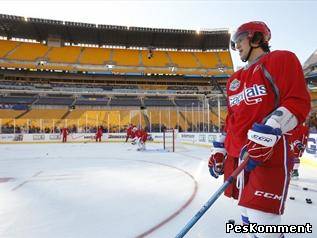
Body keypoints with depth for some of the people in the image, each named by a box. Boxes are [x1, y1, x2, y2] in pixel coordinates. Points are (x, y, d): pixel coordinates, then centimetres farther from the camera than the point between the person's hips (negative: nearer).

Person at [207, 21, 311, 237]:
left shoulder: (281, 59, 2)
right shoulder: (234, 80, 22)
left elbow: (299, 102, -10)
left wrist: (267, 133, -24)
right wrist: (219, 150, 18)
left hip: (271, 153, -7)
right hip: (237, 155, 7)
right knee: (249, 220, 13)